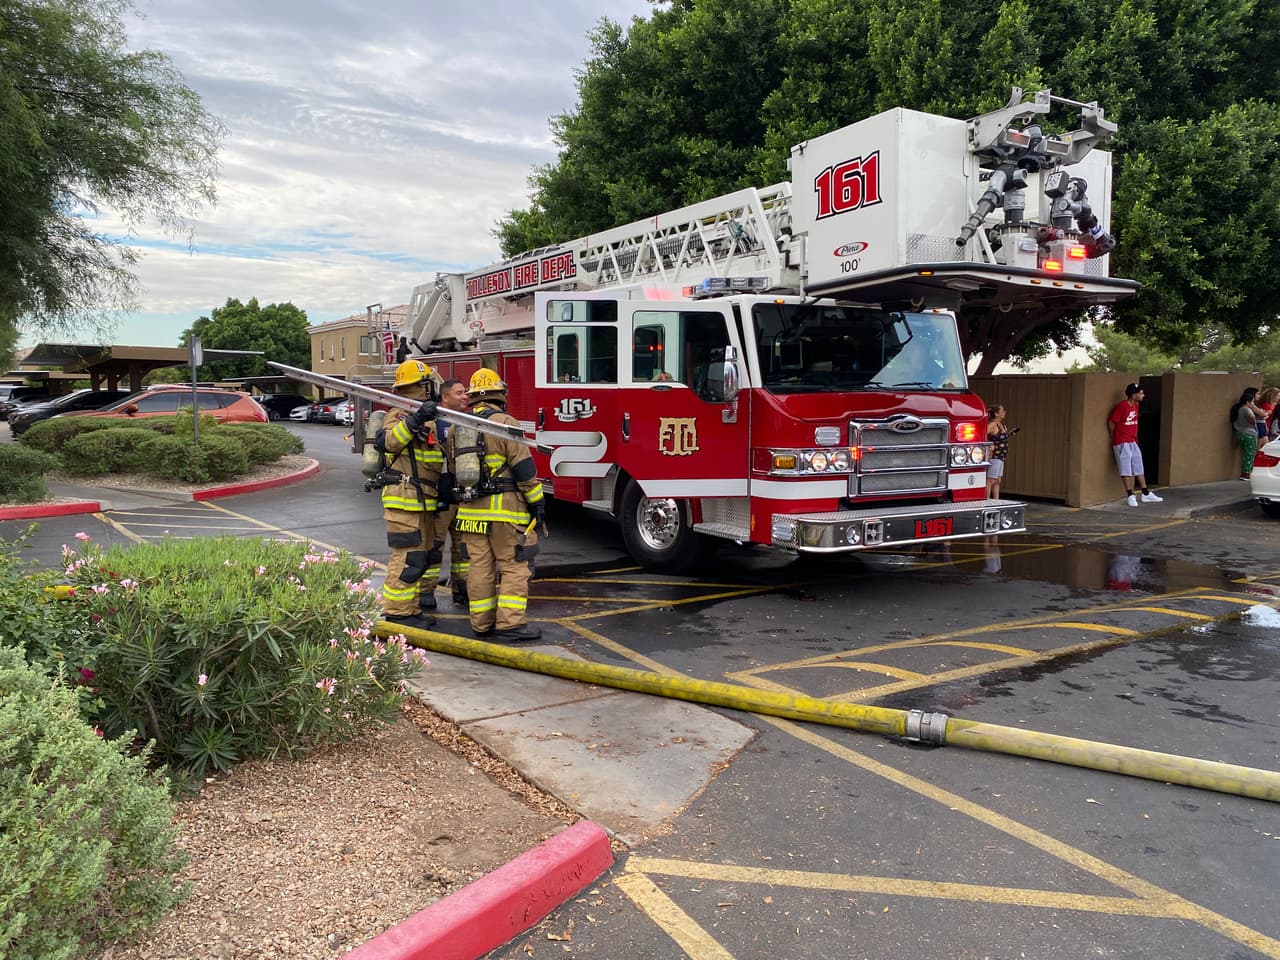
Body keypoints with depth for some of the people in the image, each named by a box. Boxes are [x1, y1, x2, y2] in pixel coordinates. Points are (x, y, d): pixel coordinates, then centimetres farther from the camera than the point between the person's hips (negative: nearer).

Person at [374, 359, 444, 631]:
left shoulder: (430, 419, 20)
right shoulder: (399, 415, -8)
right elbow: (387, 441, -29)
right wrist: (413, 421, -38)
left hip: (425, 501, 10)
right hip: (404, 498, -10)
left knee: (428, 555, 16)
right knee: (408, 557, -10)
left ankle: (414, 607, 26)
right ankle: (397, 614, -2)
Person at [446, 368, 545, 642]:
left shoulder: (456, 427, 12)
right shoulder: (504, 423, -9)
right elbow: (523, 468, -12)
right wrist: (537, 502, -6)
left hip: (470, 510, 6)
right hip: (504, 510, -6)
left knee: (479, 568, 10)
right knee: (514, 567, 0)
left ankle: (482, 623, 15)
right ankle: (510, 624, -2)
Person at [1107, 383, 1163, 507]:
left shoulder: (1135, 405, 9)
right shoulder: (1122, 406, -17)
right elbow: (1111, 422, -14)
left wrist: (1134, 435, 14)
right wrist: (1116, 437, -2)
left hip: (1132, 442, 9)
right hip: (1122, 443, -9)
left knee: (1139, 468, 12)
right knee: (1126, 469, -6)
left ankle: (1146, 494, 19)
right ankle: (1130, 496, -1)